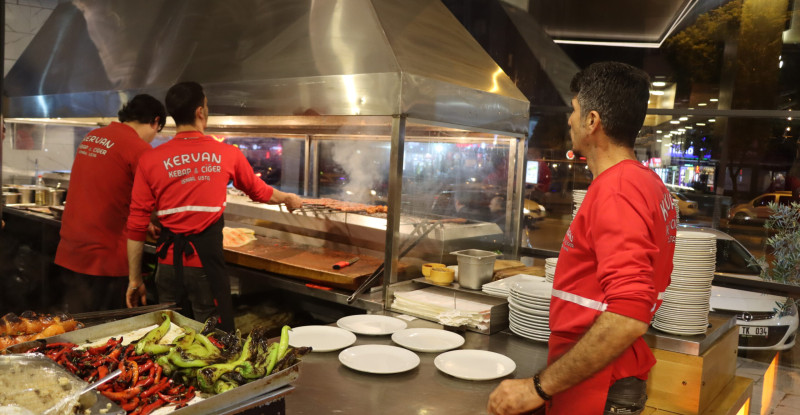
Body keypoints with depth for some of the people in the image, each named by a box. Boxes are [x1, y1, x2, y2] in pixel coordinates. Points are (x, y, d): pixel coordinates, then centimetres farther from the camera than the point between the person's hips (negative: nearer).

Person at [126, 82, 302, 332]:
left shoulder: (151, 160, -1)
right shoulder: (227, 154, -1)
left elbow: (136, 225, 0)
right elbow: (260, 192, 17)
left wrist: (135, 279, 9)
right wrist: (288, 198, 38)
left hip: (169, 262, 2)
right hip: (206, 260, -2)